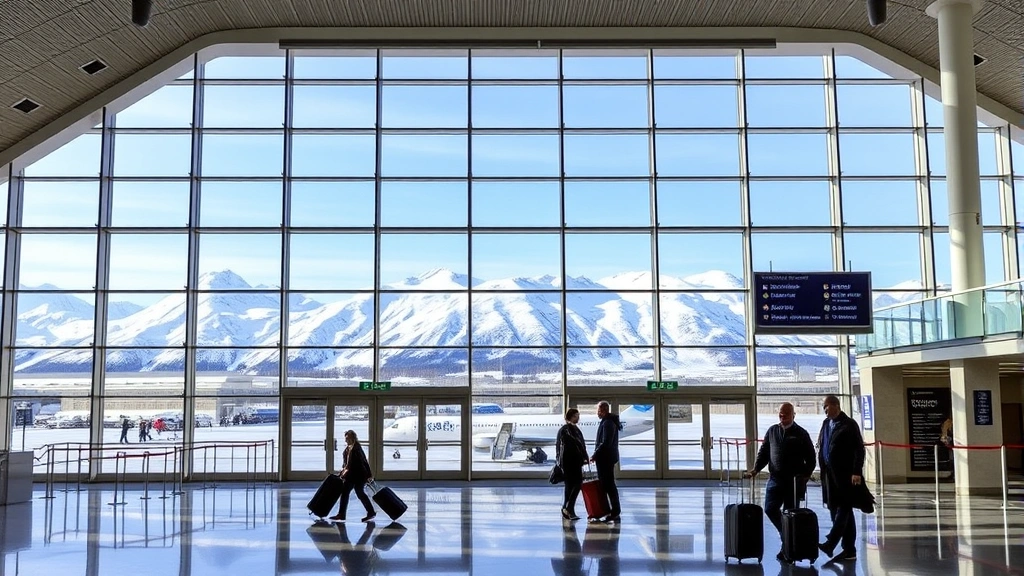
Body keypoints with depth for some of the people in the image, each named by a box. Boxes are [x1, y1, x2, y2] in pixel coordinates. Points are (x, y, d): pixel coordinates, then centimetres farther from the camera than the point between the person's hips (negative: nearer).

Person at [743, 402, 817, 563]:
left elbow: (811, 459, 1)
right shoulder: (772, 431, 10)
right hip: (775, 478, 3)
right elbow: (763, 452, 12)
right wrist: (756, 469, -2)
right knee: (770, 509, -4)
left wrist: (804, 476, -12)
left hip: (794, 480, -3)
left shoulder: (801, 434, 0)